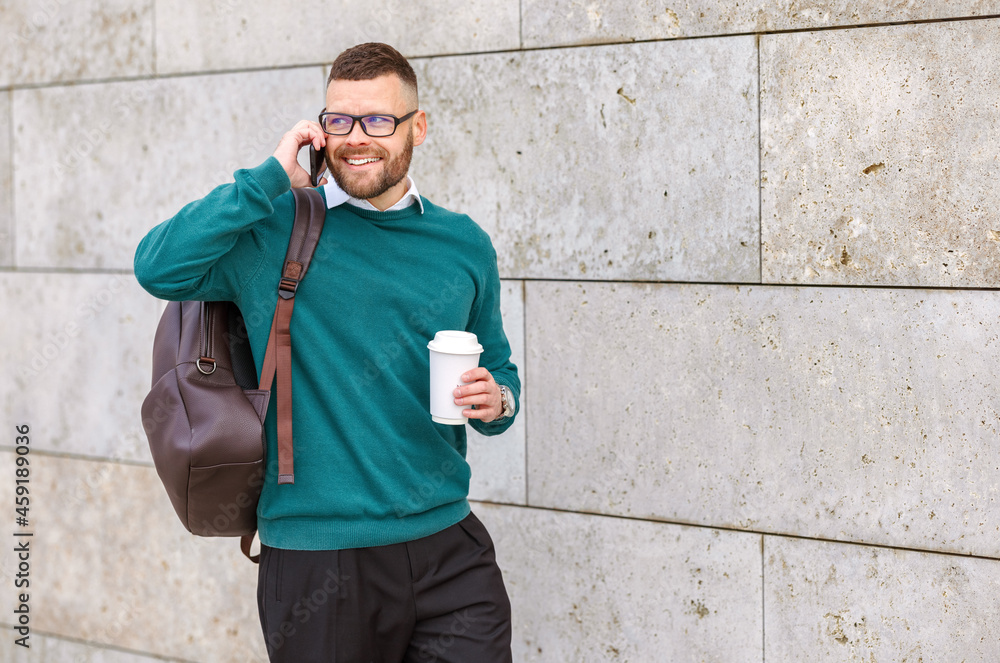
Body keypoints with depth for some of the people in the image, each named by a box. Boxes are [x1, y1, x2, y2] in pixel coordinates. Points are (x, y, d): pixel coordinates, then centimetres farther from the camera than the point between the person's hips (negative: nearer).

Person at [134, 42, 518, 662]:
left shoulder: (463, 244, 8)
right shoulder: (276, 228, -2)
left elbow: (500, 369, 20)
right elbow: (159, 268, -20)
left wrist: (497, 401, -4)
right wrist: (273, 177, -15)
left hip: (447, 548, 3)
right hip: (313, 557, -2)